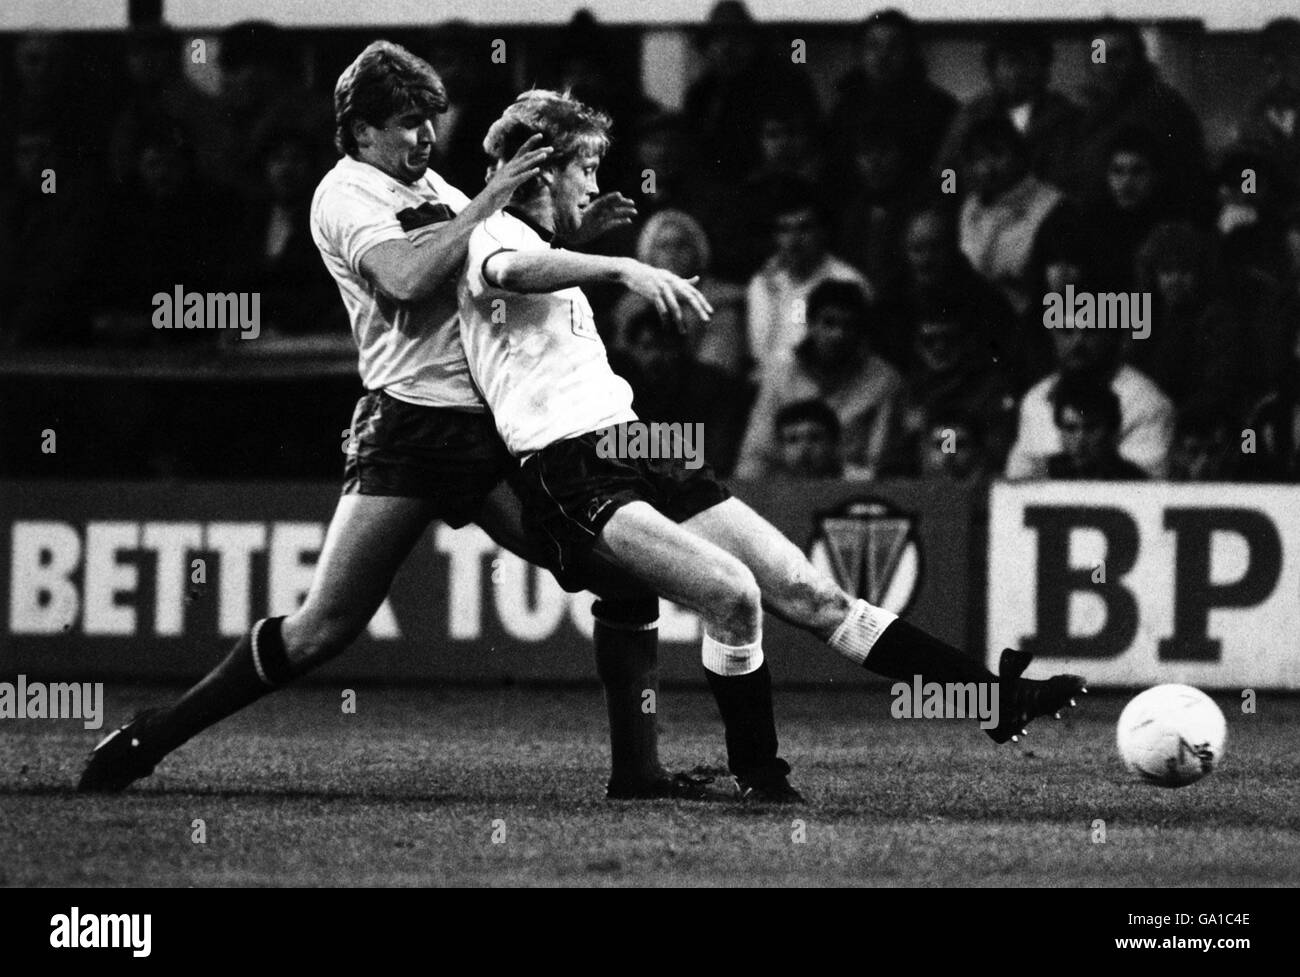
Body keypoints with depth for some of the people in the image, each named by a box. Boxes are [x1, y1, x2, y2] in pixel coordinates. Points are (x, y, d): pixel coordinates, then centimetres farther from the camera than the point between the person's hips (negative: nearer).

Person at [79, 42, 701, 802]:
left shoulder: (435, 190, 16)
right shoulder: (345, 195, -4)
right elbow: (405, 276, -23)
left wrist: (572, 232, 11)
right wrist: (489, 201, -18)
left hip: (494, 427, 7)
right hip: (408, 426, -7)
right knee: (325, 629, -10)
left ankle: (637, 770, 6)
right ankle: (142, 745, 1)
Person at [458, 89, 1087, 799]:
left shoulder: (550, 256, 27)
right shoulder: (491, 239, -3)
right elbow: (512, 272, -30)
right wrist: (622, 269, -42)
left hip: (635, 452, 9)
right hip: (570, 475, -9)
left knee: (810, 595, 0)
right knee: (732, 592, -28)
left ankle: (993, 697, -3)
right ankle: (757, 779, -12)